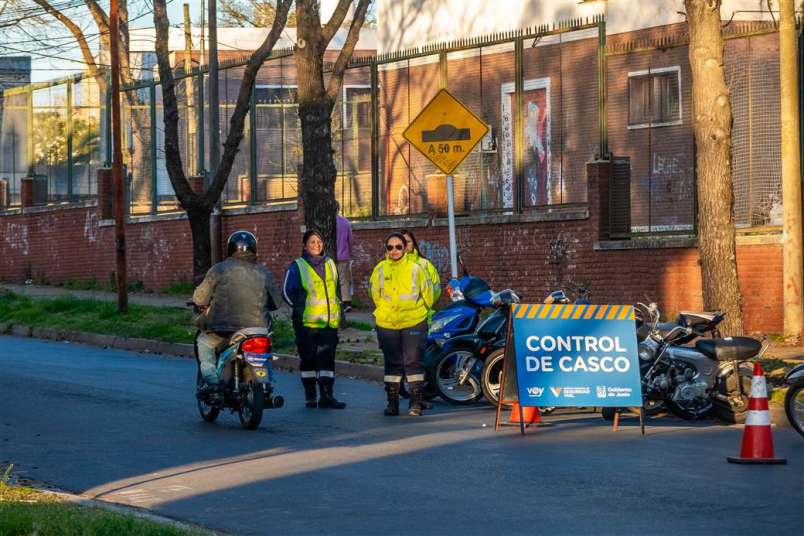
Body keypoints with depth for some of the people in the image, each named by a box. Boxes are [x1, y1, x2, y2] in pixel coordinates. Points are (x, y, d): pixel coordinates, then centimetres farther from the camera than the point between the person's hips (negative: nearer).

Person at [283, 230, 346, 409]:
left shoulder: (330, 264, 14)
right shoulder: (297, 267, -2)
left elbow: (337, 289, 25)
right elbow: (287, 292, 0)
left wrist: (337, 310, 16)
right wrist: (299, 308, 0)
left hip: (330, 321, 4)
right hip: (306, 321, -4)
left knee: (327, 358, -4)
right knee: (308, 359, 3)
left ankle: (326, 395, -7)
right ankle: (310, 395, 10)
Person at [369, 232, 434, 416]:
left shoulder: (415, 268, -4)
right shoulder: (380, 269, 0)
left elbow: (427, 291, 8)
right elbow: (374, 292, 15)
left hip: (414, 323, -2)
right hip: (387, 324, 2)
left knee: (413, 361, -4)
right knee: (392, 363, 8)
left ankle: (416, 402, 1)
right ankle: (392, 402, 14)